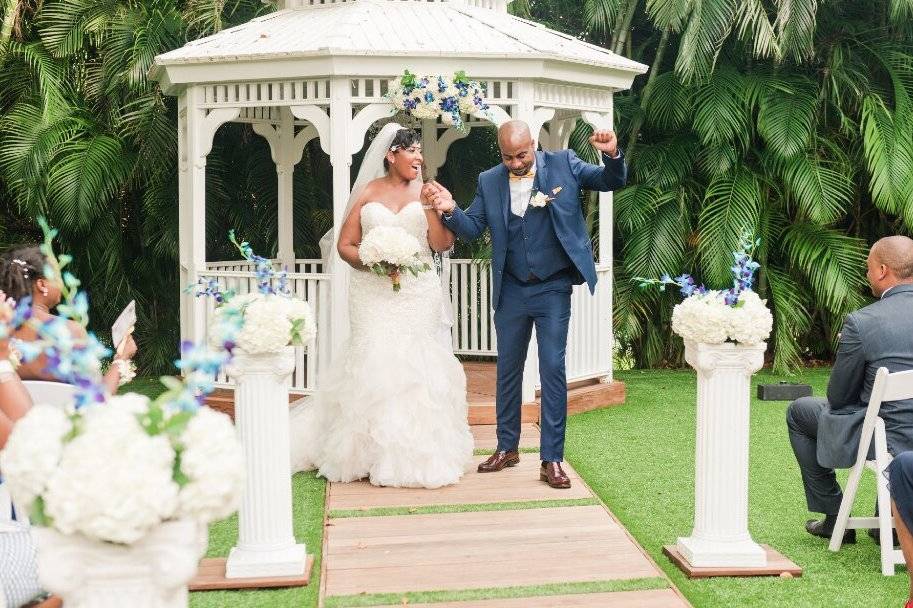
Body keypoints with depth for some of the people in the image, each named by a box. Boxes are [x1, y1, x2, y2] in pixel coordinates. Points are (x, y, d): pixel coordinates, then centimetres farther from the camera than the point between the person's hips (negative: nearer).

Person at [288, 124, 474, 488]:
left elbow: (443, 244, 1)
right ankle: (373, 454, 0)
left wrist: (430, 207, -10)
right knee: (373, 363, -8)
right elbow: (345, 245, 5)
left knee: (416, 364, -4)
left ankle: (415, 454, 4)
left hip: (418, 293, 1)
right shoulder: (368, 193, 7)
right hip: (373, 293, -1)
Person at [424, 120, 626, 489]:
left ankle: (552, 460, 3)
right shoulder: (489, 182, 1)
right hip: (511, 291, 3)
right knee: (507, 369, 13)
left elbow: (611, 182, -3)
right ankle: (507, 448, 28)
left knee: (553, 369, -4)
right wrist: (450, 210, -20)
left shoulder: (563, 164, -4)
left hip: (553, 289, -3)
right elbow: (472, 229, 0)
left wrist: (612, 155, -24)